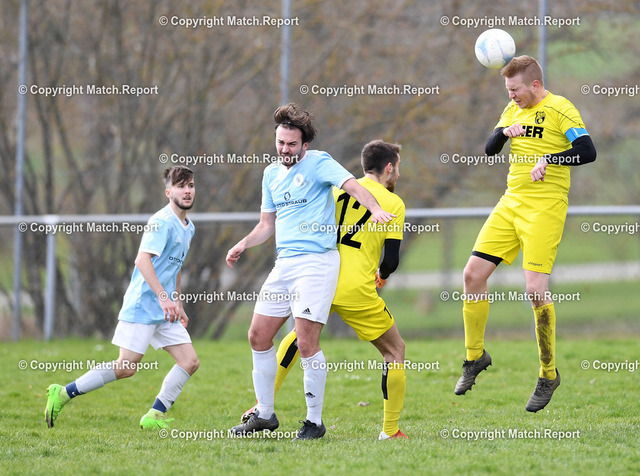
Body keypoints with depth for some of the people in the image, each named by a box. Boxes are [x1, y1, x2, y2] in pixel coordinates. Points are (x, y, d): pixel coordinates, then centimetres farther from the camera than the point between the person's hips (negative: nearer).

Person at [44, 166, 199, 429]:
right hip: (142, 306, -9)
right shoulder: (162, 222, -13)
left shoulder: (188, 227, 17)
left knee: (190, 362, -2)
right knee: (126, 367, -11)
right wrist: (163, 296, -30)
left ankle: (155, 416, 4)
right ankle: (63, 393, -2)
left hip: (165, 312, 9)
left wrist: (178, 304, 29)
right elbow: (143, 259, -24)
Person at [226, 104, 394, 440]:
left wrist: (374, 209, -38)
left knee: (307, 343, -13)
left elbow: (353, 186, -18)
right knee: (258, 336, 6)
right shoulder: (271, 174, 17)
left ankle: (315, 421, -2)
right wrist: (242, 245, 8)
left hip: (317, 261, -8)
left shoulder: (319, 163, -4)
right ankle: (265, 414, 18)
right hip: (284, 263, 8)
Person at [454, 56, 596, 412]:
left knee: (536, 289, -15)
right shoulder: (514, 110, 13)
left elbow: (588, 152, -17)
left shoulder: (560, 109, -9)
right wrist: (504, 132, -5)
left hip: (545, 208, -7)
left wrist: (548, 159, -22)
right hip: (511, 204, 7)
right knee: (474, 273, 2)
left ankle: (549, 374, 0)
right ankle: (475, 356, 20)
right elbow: (489, 150, 15)